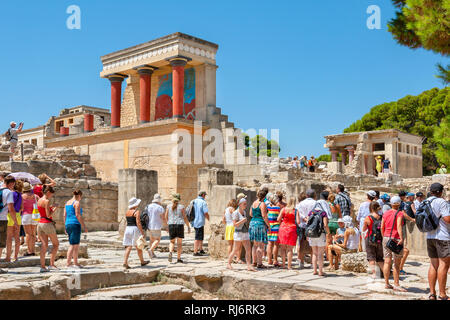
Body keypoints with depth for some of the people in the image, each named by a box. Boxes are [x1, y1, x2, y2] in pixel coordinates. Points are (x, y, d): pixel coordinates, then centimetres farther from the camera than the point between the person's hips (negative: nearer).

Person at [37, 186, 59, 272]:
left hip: (40, 223, 7)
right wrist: (54, 210, -2)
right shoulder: (47, 201, -13)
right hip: (47, 223, -7)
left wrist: (51, 209, 17)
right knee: (56, 244, 6)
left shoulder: (39, 200, 13)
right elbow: (48, 215, -16)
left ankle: (42, 266, -1)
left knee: (44, 245, 4)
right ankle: (51, 264, 1)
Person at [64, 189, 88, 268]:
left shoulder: (67, 203, 16)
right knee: (72, 245, -6)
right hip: (75, 225, -9)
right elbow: (78, 215, -16)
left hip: (68, 225, 9)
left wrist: (66, 227, 21)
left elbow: (65, 216, 16)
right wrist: (84, 227, -14)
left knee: (76, 244, 16)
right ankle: (68, 264, -7)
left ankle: (75, 263, 21)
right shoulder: (77, 203, -9)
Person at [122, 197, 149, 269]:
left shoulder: (127, 212, 10)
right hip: (135, 229, -6)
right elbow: (138, 223, -18)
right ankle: (142, 262, 24)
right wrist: (142, 233, -15)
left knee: (128, 247, 2)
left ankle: (125, 262, -11)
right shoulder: (137, 212, -11)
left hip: (127, 229, 6)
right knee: (139, 247, 9)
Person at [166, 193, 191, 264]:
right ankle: (178, 258, 7)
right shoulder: (181, 207, -2)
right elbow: (185, 218, -3)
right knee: (179, 243, 7)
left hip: (171, 226, 2)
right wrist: (188, 227, 5)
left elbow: (166, 217, 7)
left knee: (172, 242, 15)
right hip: (180, 226, -2)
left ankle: (170, 252, -12)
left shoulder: (168, 206, 3)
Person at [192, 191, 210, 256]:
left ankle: (201, 250, 26)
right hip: (200, 222, -8)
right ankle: (195, 252, -1)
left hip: (194, 222, 8)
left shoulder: (194, 201, 10)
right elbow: (206, 213, -15)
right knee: (198, 238, -3)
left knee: (201, 236, 20)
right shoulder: (203, 202, -12)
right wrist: (208, 219, 4)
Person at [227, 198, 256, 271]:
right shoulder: (236, 213, -11)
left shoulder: (244, 212, 12)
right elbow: (235, 224, -16)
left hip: (245, 233, 7)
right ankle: (228, 264, 17)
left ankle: (249, 266, -7)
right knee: (235, 251, 1)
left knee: (248, 250, -5)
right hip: (238, 233, -7)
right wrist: (243, 220, -22)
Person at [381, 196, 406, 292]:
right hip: (395, 239, -5)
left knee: (387, 262, 8)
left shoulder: (385, 213, 9)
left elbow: (382, 227, 10)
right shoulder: (399, 213, -7)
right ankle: (396, 285, 1)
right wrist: (401, 238, -24)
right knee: (397, 263, 0)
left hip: (386, 238, 5)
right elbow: (399, 226, -20)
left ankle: (386, 283, 11)